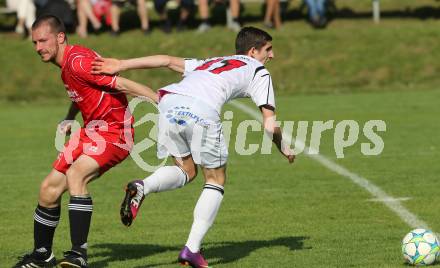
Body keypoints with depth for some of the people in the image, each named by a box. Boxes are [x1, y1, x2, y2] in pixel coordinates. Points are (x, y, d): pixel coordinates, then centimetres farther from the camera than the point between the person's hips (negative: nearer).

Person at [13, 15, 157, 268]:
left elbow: (122, 85, -24)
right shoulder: (66, 65, 8)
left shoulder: (78, 61, -21)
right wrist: (69, 119, 11)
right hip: (91, 131, 10)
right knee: (49, 189, 6)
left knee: (75, 174, -32)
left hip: (115, 132, -10)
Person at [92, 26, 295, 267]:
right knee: (216, 180, 13)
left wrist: (121, 65, 17)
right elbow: (270, 125, 15)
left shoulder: (210, 63, 37)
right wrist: (285, 149, 33)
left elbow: (168, 61, 24)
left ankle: (142, 187, -7)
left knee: (186, 170, 23)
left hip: (169, 101, 5)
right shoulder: (259, 72, 23)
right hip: (201, 111, -5)